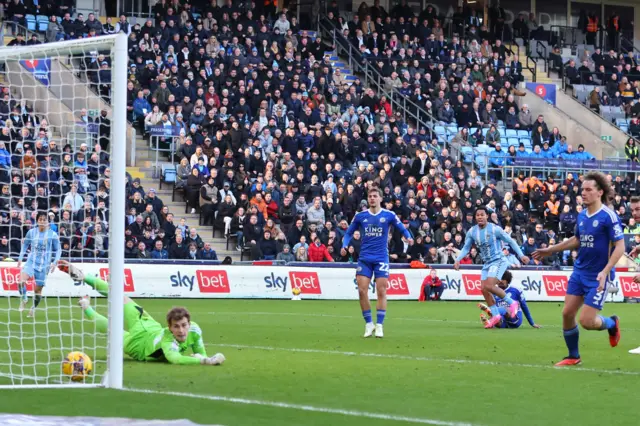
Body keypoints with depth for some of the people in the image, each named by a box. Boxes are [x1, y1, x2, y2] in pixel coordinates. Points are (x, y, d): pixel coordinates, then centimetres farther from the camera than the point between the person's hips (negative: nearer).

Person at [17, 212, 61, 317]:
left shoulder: (53, 235, -5)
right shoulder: (31, 232, 0)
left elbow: (58, 250, 4)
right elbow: (25, 244, 15)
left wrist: (55, 262, -9)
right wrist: (20, 258, 9)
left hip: (44, 265, -1)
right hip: (31, 261, 1)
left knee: (38, 289, 4)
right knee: (21, 280, -25)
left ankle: (33, 308, 29)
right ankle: (24, 299, 2)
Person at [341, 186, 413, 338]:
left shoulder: (388, 215, -1)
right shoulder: (360, 216, 4)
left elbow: (402, 229, 7)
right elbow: (349, 232, 13)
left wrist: (408, 237, -14)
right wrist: (344, 246, -5)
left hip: (381, 258, -1)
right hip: (364, 258, 1)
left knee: (381, 291, -4)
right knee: (362, 291, -5)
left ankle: (379, 325, 5)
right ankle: (369, 324, 9)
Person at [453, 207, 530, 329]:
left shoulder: (495, 229, -15)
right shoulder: (472, 231, 1)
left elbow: (510, 241, -6)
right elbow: (466, 248, 11)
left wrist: (521, 255, -10)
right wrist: (458, 259, -5)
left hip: (498, 261, -7)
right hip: (486, 263, 7)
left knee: (489, 286, -23)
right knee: (484, 289, -1)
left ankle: (511, 303, -4)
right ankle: (495, 316, 13)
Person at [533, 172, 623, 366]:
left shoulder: (608, 216, -16)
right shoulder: (582, 215, 5)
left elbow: (620, 246, -18)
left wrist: (605, 272, -26)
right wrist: (550, 250, 24)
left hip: (597, 277, -7)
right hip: (579, 272, 7)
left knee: (586, 321, -8)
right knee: (567, 313, 3)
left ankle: (612, 324, 25)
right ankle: (573, 357, 20)